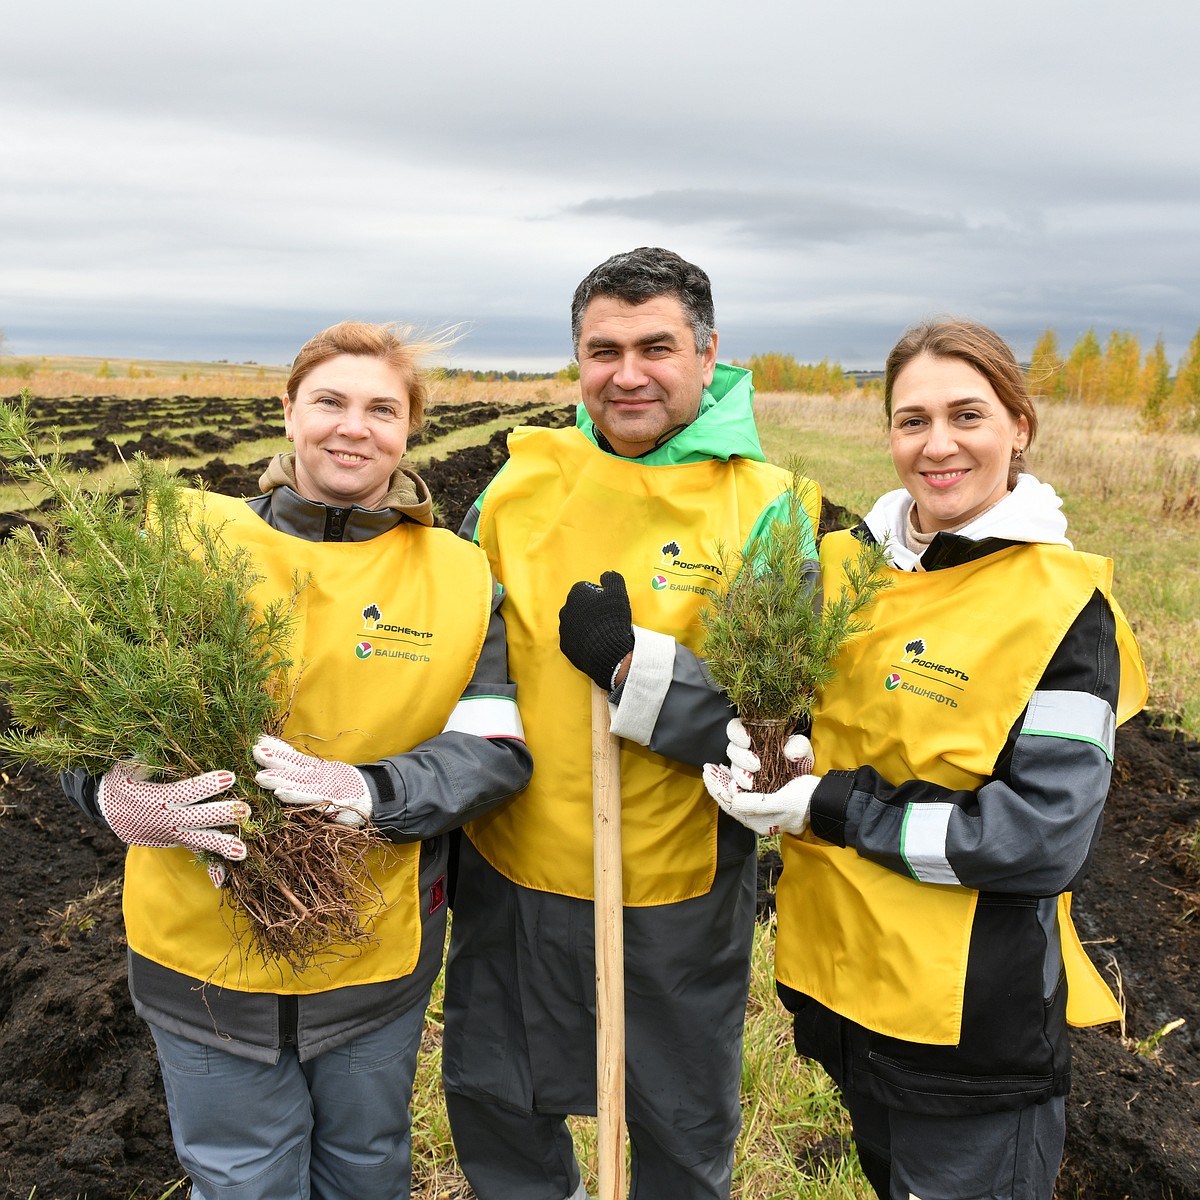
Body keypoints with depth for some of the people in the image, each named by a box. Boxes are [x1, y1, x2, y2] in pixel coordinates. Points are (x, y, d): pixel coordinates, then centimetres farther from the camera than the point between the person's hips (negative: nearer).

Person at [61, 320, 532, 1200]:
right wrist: (114, 793, -23)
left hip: (379, 958, 1)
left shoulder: (460, 578, -4)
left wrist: (371, 791, -27)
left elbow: (496, 752, -10)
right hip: (204, 951, 0)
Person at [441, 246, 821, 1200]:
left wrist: (634, 663, -26)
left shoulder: (768, 512, -14)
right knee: (489, 1099, 26)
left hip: (678, 892, -3)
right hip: (513, 870, 4)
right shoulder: (520, 485, -3)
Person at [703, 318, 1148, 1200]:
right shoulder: (848, 561, 0)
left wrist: (840, 807, -19)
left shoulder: (1062, 605, -16)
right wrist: (752, 746, -11)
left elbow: (1048, 840, -19)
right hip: (839, 968, 6)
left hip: (973, 1009, -5)